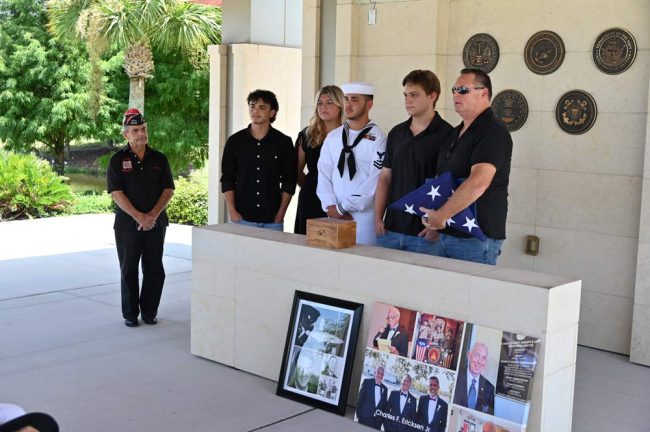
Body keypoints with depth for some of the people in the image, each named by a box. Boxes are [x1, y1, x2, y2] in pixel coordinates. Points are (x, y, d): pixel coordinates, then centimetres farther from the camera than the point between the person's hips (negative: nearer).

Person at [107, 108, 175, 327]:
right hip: (127, 224, -2)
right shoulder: (118, 160, 0)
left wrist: (153, 215, -12)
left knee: (154, 270, 5)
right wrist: (139, 217, -17)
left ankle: (150, 311, 18)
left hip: (156, 223, 2)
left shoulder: (159, 159, 7)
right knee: (129, 270, 5)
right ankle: (130, 313, 15)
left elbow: (168, 190, 2)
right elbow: (117, 193, -8)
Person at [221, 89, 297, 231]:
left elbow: (289, 182, 5)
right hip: (242, 218, 1)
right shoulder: (235, 141, 5)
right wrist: (232, 211, -3)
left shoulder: (284, 142, 3)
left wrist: (281, 214, -2)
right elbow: (227, 180, 6)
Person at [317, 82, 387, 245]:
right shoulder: (333, 137, 11)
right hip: (333, 216, 5)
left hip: (364, 218, -4)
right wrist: (331, 207, -7)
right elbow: (324, 174, 7)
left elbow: (375, 182, -13)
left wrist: (342, 208, -11)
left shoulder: (377, 138, -6)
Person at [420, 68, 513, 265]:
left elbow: (478, 183, -27)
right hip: (446, 234, 8)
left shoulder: (493, 132, -13)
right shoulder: (456, 133, 17)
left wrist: (441, 215, -21)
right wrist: (433, 220, 11)